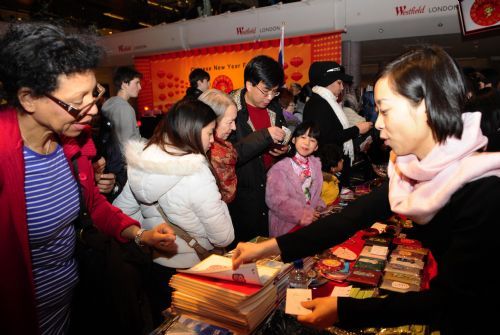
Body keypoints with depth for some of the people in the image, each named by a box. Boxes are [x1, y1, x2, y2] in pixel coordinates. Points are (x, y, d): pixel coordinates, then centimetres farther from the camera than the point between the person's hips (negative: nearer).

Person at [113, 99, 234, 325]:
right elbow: (224, 238, -21)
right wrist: (218, 204, -8)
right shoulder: (197, 174, -27)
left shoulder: (144, 161, -9)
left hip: (154, 263, 6)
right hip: (189, 271, -5)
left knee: (161, 326, 28)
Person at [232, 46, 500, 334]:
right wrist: (269, 247, -15)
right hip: (448, 309, 5)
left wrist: (343, 310, -25)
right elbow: (354, 216, -11)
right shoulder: (415, 169, -8)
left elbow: (448, 302, -24)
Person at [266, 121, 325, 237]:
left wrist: (319, 207, -1)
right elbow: (275, 199, -16)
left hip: (312, 220, 6)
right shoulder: (280, 168, -11)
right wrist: (299, 216, -19)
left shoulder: (315, 164, 10)